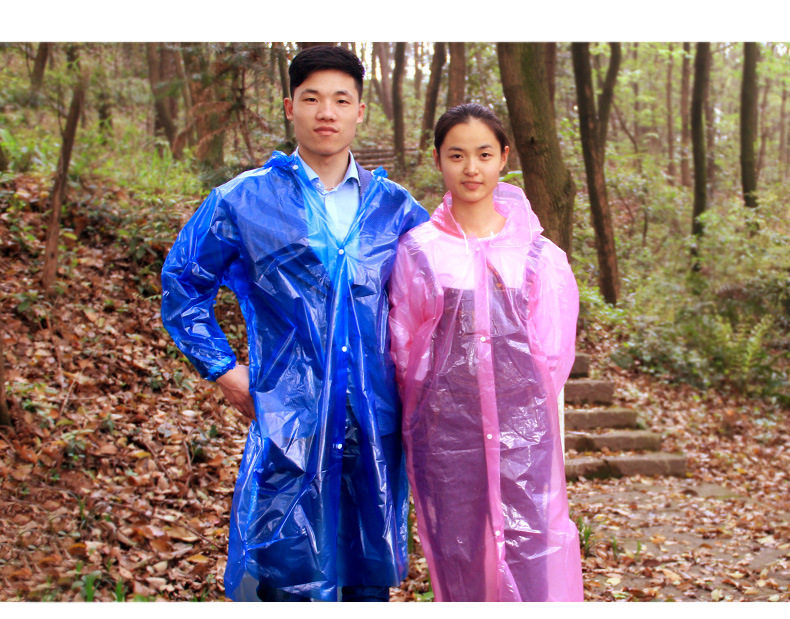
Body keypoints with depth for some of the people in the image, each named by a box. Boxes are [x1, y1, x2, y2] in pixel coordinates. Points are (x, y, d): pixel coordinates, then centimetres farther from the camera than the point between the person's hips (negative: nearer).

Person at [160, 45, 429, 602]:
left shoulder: (395, 207, 8)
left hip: (376, 425, 3)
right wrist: (224, 369, 3)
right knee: (285, 578, -1)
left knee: (370, 578, 12)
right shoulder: (244, 201, 2)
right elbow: (183, 282, 10)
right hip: (289, 424, -3)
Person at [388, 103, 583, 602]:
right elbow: (405, 352, 7)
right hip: (446, 429, 0)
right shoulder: (419, 250, 3)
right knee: (461, 563, 6)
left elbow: (552, 353, 7)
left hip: (524, 428, 0)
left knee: (531, 564, -2)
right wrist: (445, 400, 5)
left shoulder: (537, 253, 4)